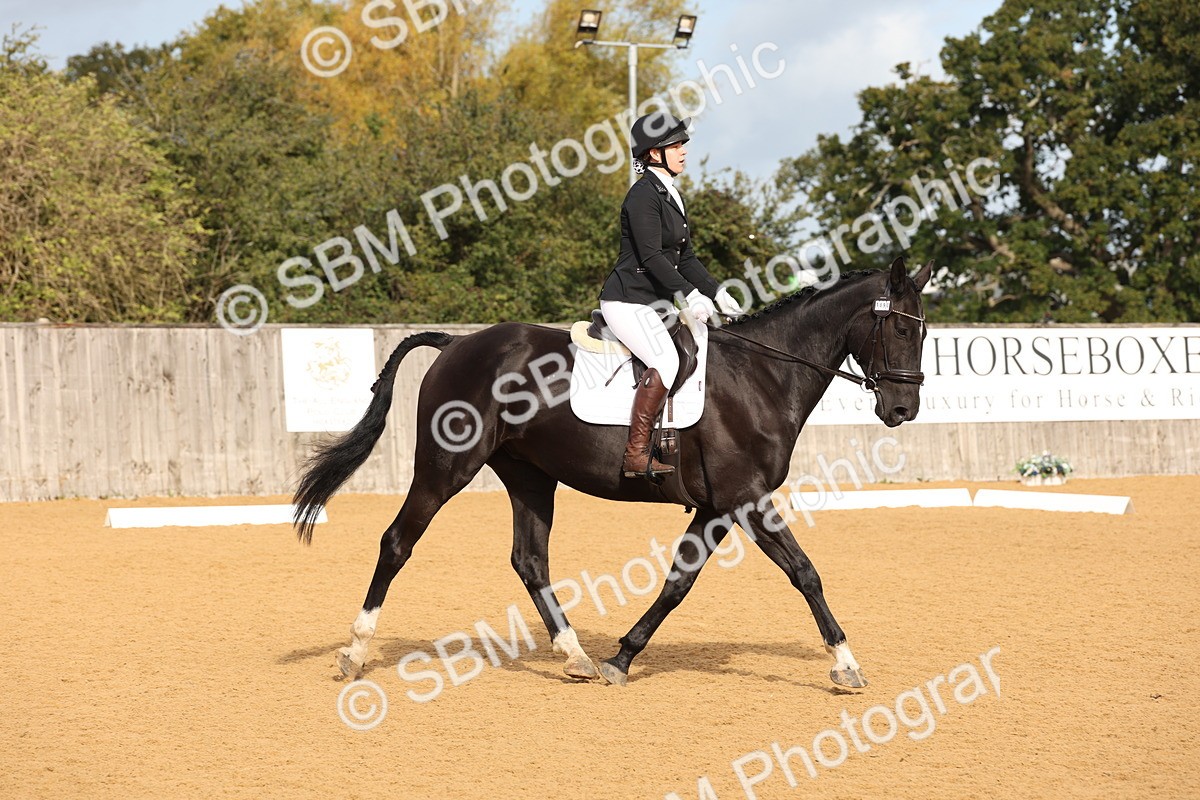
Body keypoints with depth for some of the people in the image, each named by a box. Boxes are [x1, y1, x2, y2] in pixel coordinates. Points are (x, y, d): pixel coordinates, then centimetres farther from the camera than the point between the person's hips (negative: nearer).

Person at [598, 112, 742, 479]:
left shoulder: (671, 196, 17)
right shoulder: (643, 195, -12)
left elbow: (685, 257, 19)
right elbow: (651, 256, -20)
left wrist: (716, 293, 8)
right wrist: (691, 295, -24)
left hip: (655, 301, 10)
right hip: (627, 301, -10)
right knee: (666, 361, -27)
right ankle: (636, 453, -25)